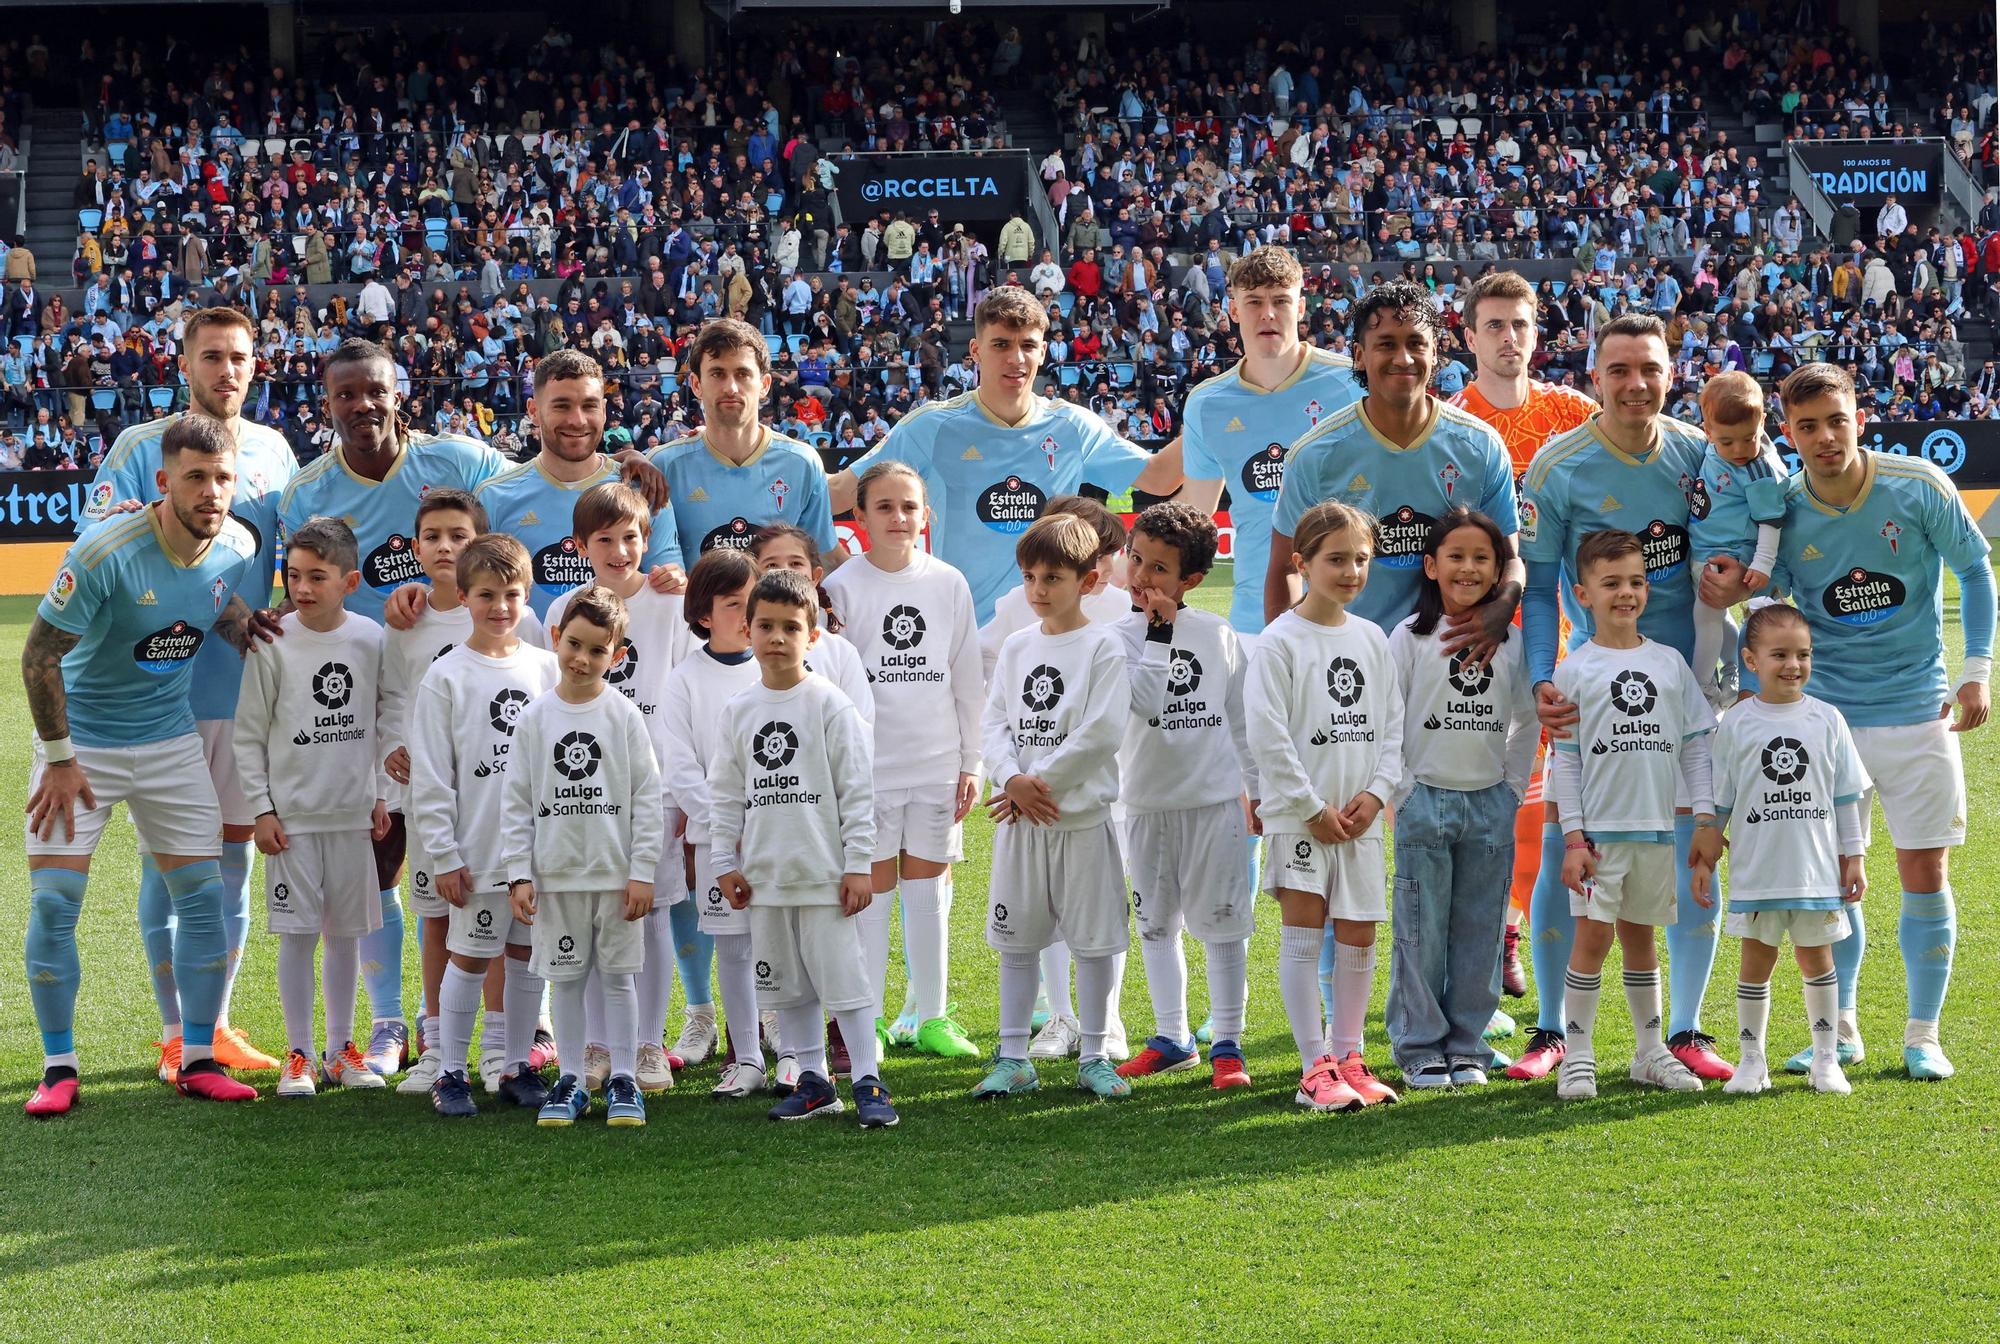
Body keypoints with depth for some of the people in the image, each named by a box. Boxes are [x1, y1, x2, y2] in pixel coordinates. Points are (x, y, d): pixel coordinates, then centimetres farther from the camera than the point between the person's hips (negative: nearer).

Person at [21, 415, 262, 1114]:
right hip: (81, 739, -4)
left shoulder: (237, 546, -8)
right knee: (54, 901, -8)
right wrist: (59, 759, -15)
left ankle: (197, 1060, 12)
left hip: (171, 740, 4)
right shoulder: (106, 552, -26)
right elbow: (40, 655, -18)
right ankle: (58, 1069, 4)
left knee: (203, 894, 1)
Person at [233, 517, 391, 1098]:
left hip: (352, 812, 3)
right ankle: (299, 1055, 9)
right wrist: (261, 809, -6)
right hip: (292, 814, -3)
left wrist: (382, 794, 8)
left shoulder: (370, 639, 0)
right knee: (298, 933, -1)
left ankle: (340, 1049, 21)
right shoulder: (273, 644, -8)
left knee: (347, 932, 10)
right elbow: (249, 735, -3)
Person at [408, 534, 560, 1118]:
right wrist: (444, 857, -9)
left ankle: (518, 1067, 19)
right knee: (468, 957, 1)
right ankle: (450, 1073, 10)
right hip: (478, 850, -3)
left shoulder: (546, 668, 6)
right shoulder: (446, 677, -4)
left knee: (528, 955, 9)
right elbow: (431, 779, -5)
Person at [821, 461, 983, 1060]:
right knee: (871, 890, 1)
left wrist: (970, 761, 6)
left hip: (937, 763, 2)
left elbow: (967, 681, 8)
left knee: (929, 887, 8)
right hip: (868, 764, -2)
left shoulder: (949, 584, 4)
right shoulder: (843, 587, -3)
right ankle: (866, 1018, 8)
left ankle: (929, 1015, 16)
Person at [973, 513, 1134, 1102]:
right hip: (1019, 817, 5)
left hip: (1082, 815, -5)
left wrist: (1041, 781, -13)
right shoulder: (1016, 647, 10)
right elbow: (994, 722, 6)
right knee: (1016, 938, 8)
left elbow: (1102, 732, -14)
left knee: (1093, 939, 1)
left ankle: (1094, 1056, 11)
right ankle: (1013, 1058, 14)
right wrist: (1014, 781, -11)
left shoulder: (1102, 648, -6)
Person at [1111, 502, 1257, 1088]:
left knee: (1223, 921, 0)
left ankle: (1227, 1043, 7)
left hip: (1215, 798, -1)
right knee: (1156, 923, 10)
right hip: (1147, 801, 1)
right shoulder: (1120, 636, -3)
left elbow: (1241, 718, 8)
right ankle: (1172, 1038, 22)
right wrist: (1159, 633, -18)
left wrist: (1256, 786, 9)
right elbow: (1146, 700, -21)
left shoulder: (1219, 635, 1)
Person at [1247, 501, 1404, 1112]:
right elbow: (1267, 735, -12)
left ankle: (1347, 1056, 17)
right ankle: (1315, 1068, -2)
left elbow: (1392, 725, 11)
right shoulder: (1280, 641, -7)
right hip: (1299, 815, -5)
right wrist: (1313, 808, -12)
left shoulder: (1373, 639, 9)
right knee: (1303, 934, -5)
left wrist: (1377, 792, -4)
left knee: (1358, 937, 6)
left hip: (1360, 816, 5)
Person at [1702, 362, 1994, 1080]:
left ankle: (1923, 1034, 14)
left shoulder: (1919, 488, -10)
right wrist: (1733, 594, -16)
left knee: (1925, 877, 1)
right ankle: (1839, 1029, 19)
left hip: (1917, 711, -1)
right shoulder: (1783, 513, -6)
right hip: (1826, 716, 1)